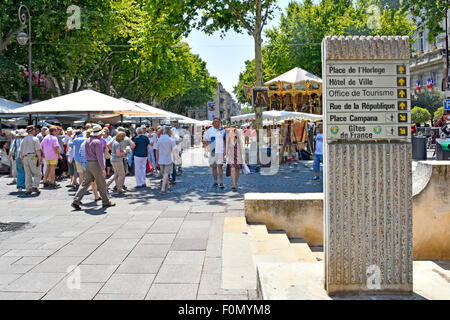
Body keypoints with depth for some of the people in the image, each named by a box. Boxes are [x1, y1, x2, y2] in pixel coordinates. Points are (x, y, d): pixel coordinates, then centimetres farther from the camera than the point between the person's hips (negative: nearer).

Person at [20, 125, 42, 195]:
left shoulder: (24, 140, 14)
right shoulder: (35, 139, -4)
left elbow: (21, 151, 14)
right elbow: (37, 150, -12)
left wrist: (22, 160, 20)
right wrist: (40, 159, -10)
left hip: (25, 158, 6)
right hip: (33, 157, -6)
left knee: (28, 174, 10)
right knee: (37, 174, 2)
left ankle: (28, 189, 9)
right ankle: (35, 187, -11)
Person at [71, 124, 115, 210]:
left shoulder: (87, 141, 12)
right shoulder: (97, 142, -14)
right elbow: (99, 156, -18)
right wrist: (103, 169, -16)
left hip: (88, 164, 8)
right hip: (96, 164, -8)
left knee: (85, 184, 7)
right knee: (101, 184, 5)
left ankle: (76, 201, 1)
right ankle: (106, 202, 16)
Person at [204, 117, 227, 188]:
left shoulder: (222, 130, 5)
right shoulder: (210, 130, 8)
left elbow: (225, 141, 7)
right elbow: (206, 139, 16)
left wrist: (225, 150, -1)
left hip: (220, 151, -3)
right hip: (212, 151, 3)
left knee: (220, 166, -12)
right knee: (214, 167, 8)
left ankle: (221, 182, -12)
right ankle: (215, 181, 18)